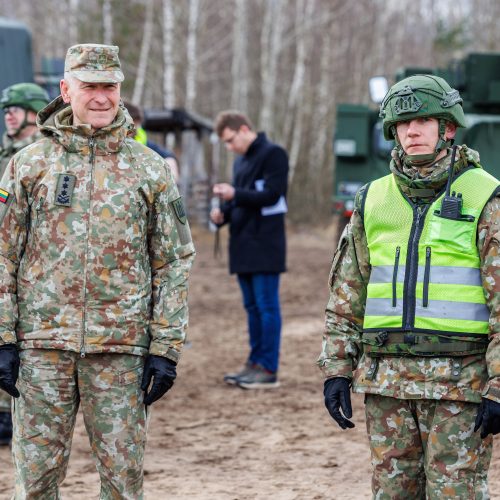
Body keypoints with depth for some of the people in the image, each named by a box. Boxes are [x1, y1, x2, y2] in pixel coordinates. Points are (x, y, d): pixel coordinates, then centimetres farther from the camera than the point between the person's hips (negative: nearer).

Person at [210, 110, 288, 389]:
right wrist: (222, 214, 1)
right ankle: (256, 363, 16)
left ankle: (269, 369, -5)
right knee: (252, 306, 11)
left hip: (265, 245, -9)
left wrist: (235, 194, -24)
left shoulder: (273, 154, -8)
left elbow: (271, 195, -16)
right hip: (243, 245, 9)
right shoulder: (240, 161, 18)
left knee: (267, 306, -6)